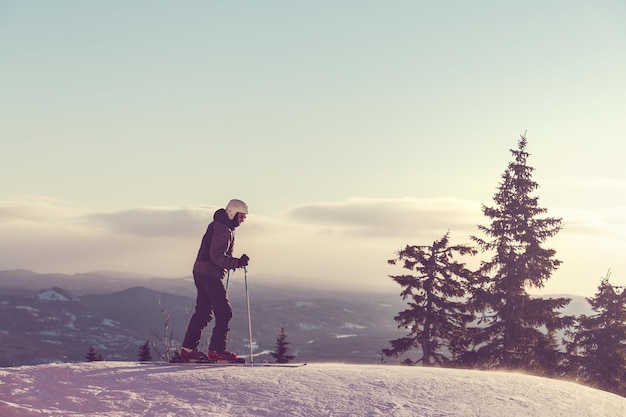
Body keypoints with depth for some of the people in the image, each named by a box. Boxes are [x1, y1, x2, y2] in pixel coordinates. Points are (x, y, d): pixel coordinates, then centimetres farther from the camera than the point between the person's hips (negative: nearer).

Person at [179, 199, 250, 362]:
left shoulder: (219, 225, 18)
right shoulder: (223, 229, -15)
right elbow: (217, 256, -23)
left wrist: (234, 263, 19)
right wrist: (236, 263, -27)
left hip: (201, 272, 11)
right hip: (210, 274, -11)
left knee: (203, 312, 12)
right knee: (224, 312, -7)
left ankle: (188, 349, 13)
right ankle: (217, 350, -7)